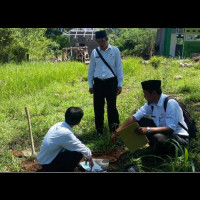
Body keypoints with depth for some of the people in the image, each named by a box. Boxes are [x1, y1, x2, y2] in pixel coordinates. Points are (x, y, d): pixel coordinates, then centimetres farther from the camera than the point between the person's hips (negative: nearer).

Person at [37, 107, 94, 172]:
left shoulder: (59, 125, -3)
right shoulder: (65, 133, -29)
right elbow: (80, 147, -12)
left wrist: (85, 154, 21)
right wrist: (89, 156, 8)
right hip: (47, 164, -9)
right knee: (78, 154, -19)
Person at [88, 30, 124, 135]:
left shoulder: (115, 50, 0)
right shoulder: (94, 52, 6)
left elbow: (119, 68, 1)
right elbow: (91, 69, 11)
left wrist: (120, 84, -1)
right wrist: (90, 85, 8)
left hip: (111, 82, -2)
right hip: (98, 82, 3)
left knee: (112, 106, -3)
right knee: (98, 107, 7)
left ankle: (114, 130, 10)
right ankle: (99, 130, 20)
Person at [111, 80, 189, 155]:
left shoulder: (170, 103, -25)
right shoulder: (151, 103, -3)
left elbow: (170, 128, -29)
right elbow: (135, 117, -4)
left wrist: (148, 130, -34)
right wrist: (117, 131, -12)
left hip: (179, 137, -7)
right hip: (163, 132, 7)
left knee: (158, 138, -37)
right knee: (139, 121, -6)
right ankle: (155, 147, 2)